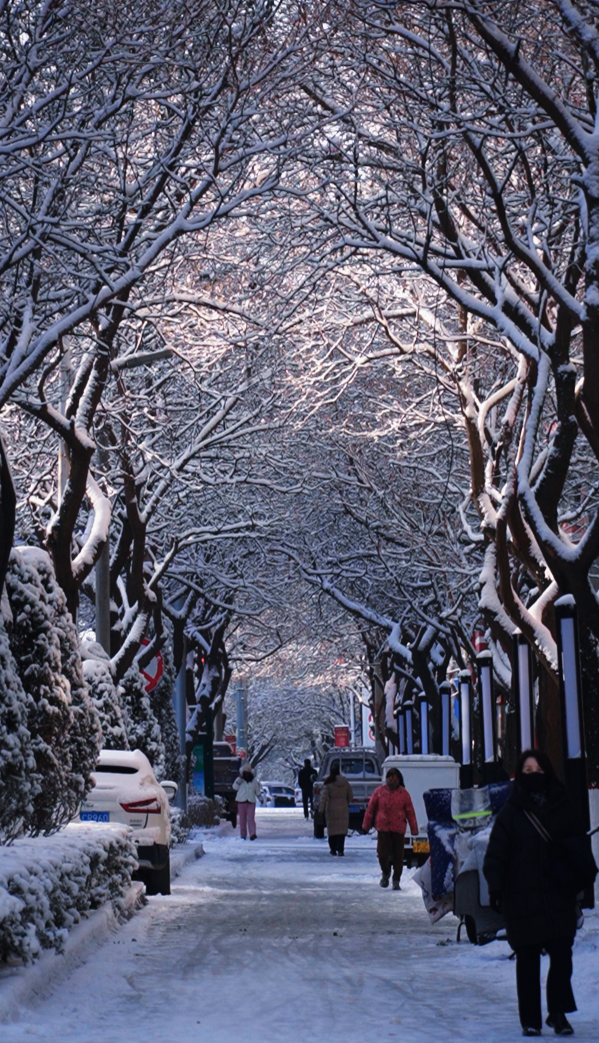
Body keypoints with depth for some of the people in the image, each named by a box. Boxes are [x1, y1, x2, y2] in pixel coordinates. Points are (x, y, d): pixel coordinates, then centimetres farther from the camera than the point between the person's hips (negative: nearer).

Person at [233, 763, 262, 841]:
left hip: (251, 802, 0)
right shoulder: (240, 779, 4)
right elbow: (235, 787, -12)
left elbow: (257, 790, 19)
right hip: (241, 801, 0)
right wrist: (240, 779, -17)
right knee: (242, 819, 3)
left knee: (251, 818, -13)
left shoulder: (254, 780, 10)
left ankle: (252, 834, -21)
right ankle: (243, 835, 11)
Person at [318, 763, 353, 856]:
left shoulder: (328, 784, -8)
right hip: (343, 809, 2)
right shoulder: (345, 783, 3)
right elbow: (350, 796, 13)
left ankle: (333, 849, 16)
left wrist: (321, 810, -9)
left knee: (332, 829, 10)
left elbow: (323, 798, -12)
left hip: (331, 810, -2)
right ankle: (340, 850, -8)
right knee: (342, 830, 0)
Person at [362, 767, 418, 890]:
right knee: (383, 854, -6)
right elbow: (371, 808, 8)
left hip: (399, 829, 0)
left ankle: (396, 881, 13)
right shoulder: (379, 791, 3)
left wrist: (414, 829, 2)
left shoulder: (403, 793, 3)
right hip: (383, 828, 0)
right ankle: (385, 873, 25)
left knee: (398, 856, 2)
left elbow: (410, 812, 4)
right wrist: (366, 826, 10)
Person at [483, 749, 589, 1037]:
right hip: (522, 897, -1)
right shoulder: (511, 811, 1)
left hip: (559, 895, 1)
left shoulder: (562, 807, 7)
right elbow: (496, 852, -2)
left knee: (562, 954, -6)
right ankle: (530, 1020, 13)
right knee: (527, 959, 5)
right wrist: (495, 887, -11)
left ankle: (558, 1013, 8)